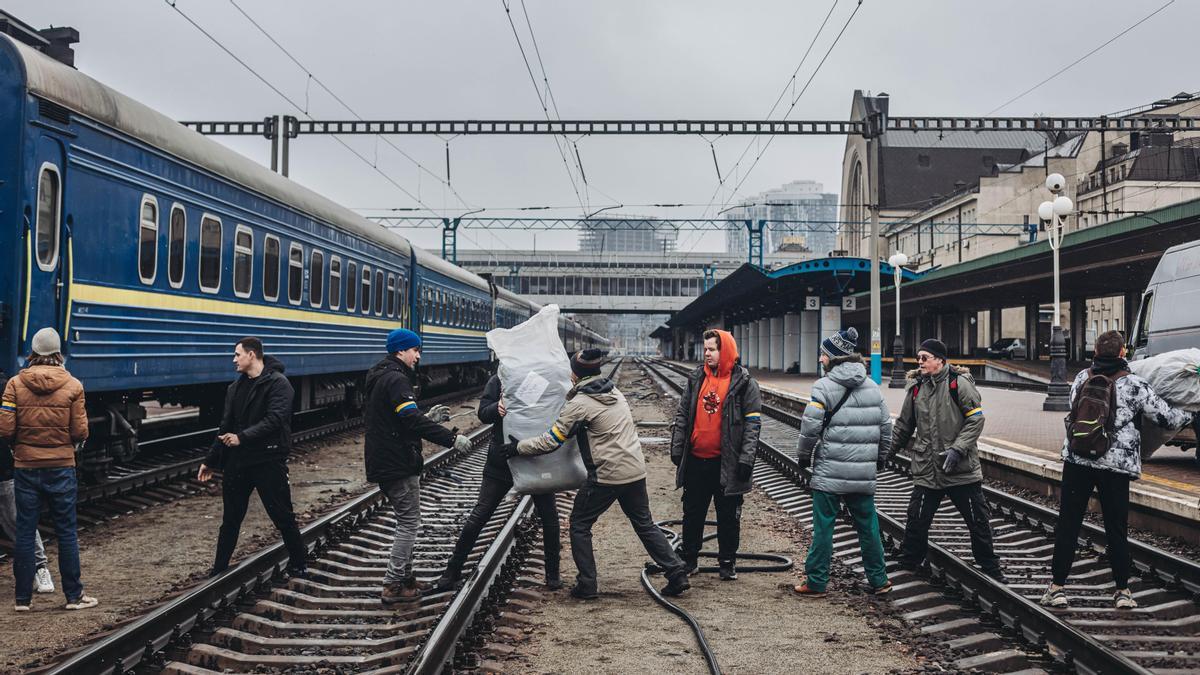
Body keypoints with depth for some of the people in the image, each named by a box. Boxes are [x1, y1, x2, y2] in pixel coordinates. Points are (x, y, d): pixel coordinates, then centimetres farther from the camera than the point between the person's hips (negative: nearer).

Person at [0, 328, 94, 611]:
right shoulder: (72, 385, -6)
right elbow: (80, 432, -7)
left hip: (25, 467, 1)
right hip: (61, 467, -1)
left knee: (25, 531, 8)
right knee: (66, 532, 6)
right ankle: (74, 595, 11)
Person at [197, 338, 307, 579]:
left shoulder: (278, 383, -9)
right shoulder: (235, 387, 13)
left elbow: (274, 419, -21)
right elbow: (225, 427, 17)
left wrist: (242, 437, -26)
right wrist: (211, 461, 17)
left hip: (269, 461, -6)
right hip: (237, 460, 7)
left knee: (283, 518, 1)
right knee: (230, 520, 13)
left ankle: (298, 566, 15)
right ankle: (219, 569, 23)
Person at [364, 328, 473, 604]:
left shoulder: (381, 377, 17)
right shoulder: (396, 379, -17)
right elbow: (412, 421, -28)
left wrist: (428, 418, 15)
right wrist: (451, 438, -29)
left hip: (384, 464, 10)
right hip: (398, 465, -10)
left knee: (407, 521, 18)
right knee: (409, 523, -3)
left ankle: (405, 576, 24)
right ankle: (393, 586, 0)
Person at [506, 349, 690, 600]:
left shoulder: (579, 404, -11)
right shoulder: (614, 391, 11)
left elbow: (551, 441, -8)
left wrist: (518, 447, 5)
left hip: (607, 475, -7)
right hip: (636, 470, 7)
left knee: (580, 524, 10)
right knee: (645, 524, 18)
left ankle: (587, 586, 12)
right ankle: (677, 573, 14)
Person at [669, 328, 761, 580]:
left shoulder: (744, 383, -5)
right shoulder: (696, 379, 7)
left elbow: (753, 423, -7)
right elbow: (682, 415, 11)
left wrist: (746, 458, -12)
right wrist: (677, 449, 7)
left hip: (726, 462, -4)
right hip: (695, 460, 4)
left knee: (728, 516, 7)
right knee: (692, 513, 13)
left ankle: (727, 562, 19)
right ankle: (688, 558, 25)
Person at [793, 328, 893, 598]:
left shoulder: (825, 386, -10)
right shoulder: (873, 387, 9)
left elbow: (810, 426, -13)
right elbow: (886, 426, 13)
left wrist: (804, 455, 2)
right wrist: (880, 458, 24)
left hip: (829, 472, -5)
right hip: (864, 474, 5)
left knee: (823, 526, 2)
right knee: (868, 526, 14)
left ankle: (816, 583, 7)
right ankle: (879, 580, 22)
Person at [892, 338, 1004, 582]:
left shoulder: (959, 383, -10)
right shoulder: (915, 387, 5)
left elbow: (976, 419, -11)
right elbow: (904, 425, 15)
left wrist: (957, 449, -20)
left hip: (962, 469, -3)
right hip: (926, 469, 4)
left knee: (978, 520, 7)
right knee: (916, 522, 4)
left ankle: (991, 569, 23)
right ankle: (907, 565, 21)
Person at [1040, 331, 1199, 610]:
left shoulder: (1081, 378, 6)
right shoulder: (1134, 385, -6)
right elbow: (1166, 417, 0)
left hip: (1076, 460, 3)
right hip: (1115, 463, -2)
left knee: (1068, 524, 5)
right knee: (1116, 527, 7)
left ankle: (1057, 587, 6)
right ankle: (1122, 590, 16)